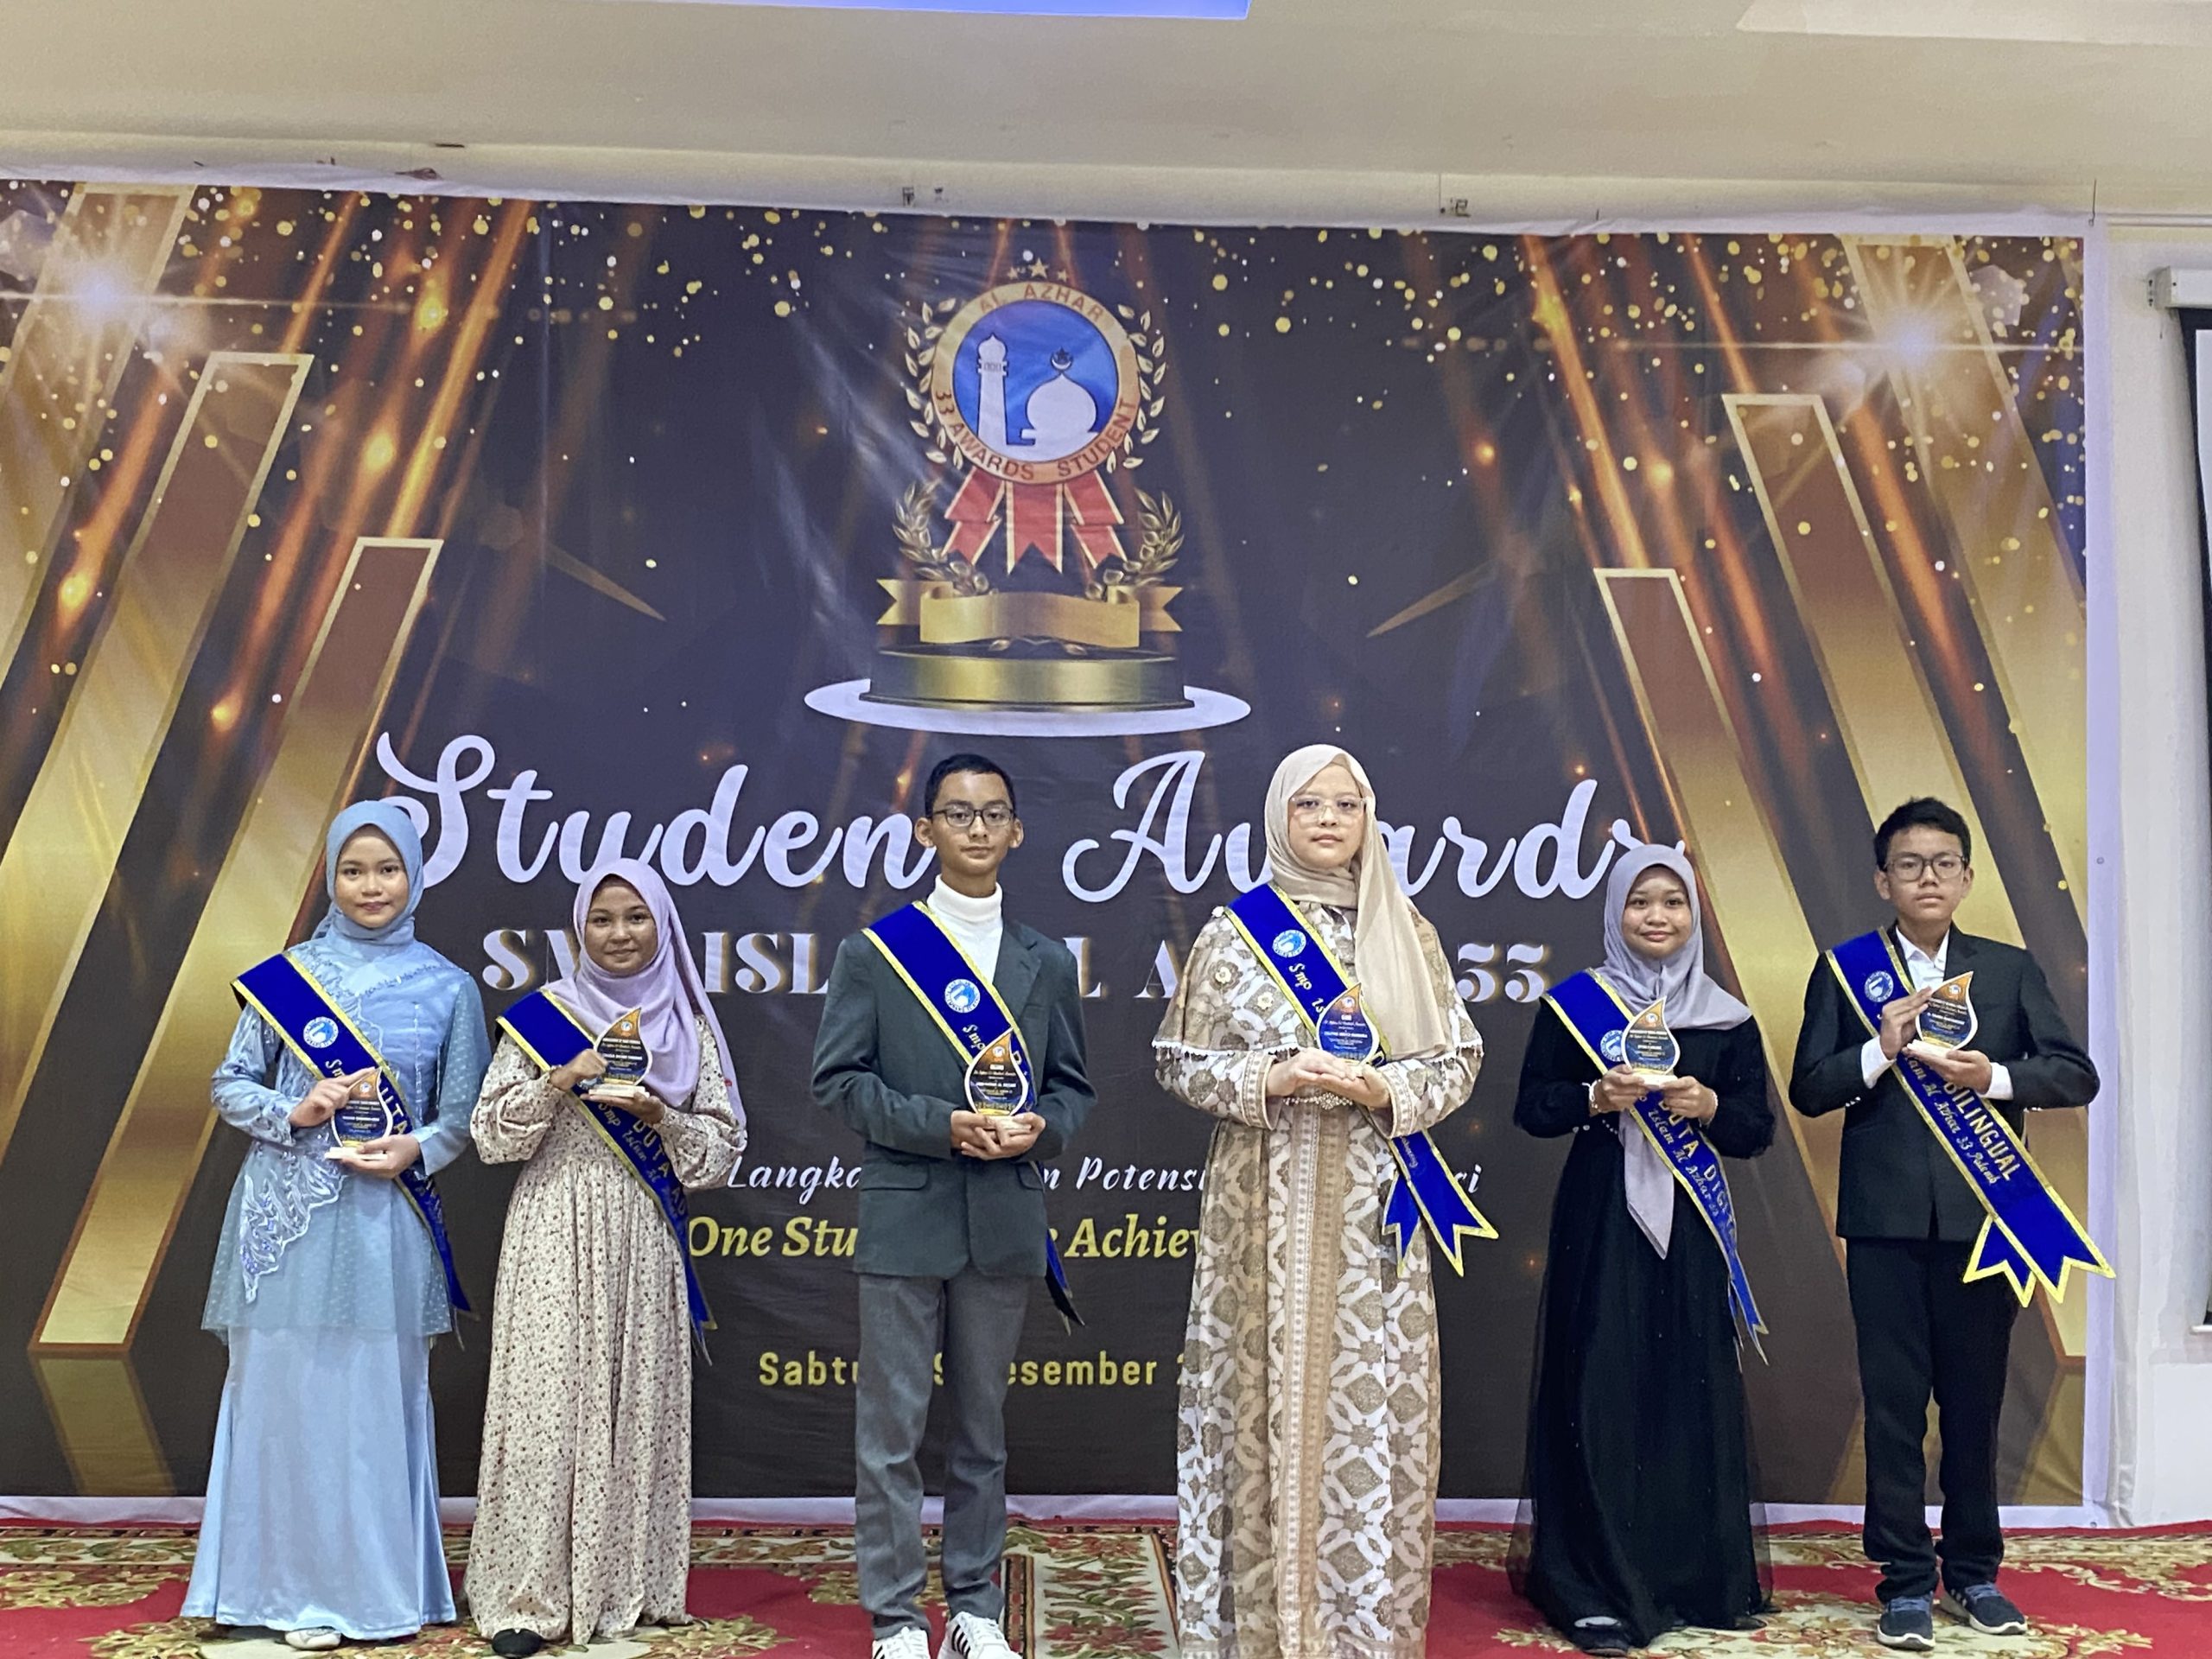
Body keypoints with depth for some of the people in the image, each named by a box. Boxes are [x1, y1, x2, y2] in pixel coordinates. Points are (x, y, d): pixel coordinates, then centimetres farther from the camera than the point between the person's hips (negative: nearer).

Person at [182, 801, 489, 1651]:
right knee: (287, 1387, 3)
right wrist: (294, 1112, -10)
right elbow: (230, 1085, 7)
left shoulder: (448, 988, 4)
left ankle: (379, 1585, 16)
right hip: (287, 1212, 1)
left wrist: (417, 1148, -12)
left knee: (378, 1393, 4)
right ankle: (299, 1589, 15)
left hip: (385, 1215, 0)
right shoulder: (286, 973, 4)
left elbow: (464, 1113, 6)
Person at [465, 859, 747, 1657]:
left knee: (637, 1399, 4)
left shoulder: (689, 1028, 8)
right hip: (556, 1238, -2)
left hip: (643, 1240, 2)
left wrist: (659, 1115, -11)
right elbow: (493, 1135, -1)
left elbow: (723, 1147, 5)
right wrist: (560, 1080, -16)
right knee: (547, 1398, -6)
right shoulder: (541, 1015, 2)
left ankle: (627, 1583, 16)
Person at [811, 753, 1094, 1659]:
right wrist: (943, 1125, -15)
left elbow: (1071, 1085, 12)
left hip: (1006, 1220, 3)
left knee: (983, 1427, 12)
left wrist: (1039, 1128, -10)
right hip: (904, 1217, -2)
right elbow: (837, 1079, -4)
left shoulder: (1047, 961, 10)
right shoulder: (873, 952, 1)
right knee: (891, 1427, 1)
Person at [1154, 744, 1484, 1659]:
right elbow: (1180, 1061, 2)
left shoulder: (1409, 934, 7)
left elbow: (1457, 1063, 7)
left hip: (1371, 1205, 1)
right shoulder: (1232, 934, 2)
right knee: (1268, 1394, 1)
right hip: (1264, 1205, -1)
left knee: (1375, 1403, 2)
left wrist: (1386, 1089, -12)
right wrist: (1270, 1078, -14)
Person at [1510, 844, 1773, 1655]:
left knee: (1692, 1391, 5)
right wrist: (1595, 1098, -16)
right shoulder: (1574, 1002, 2)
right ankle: (1598, 1588, 5)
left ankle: (1699, 1577, 20)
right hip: (1599, 1221, -2)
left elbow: (1758, 1129, 8)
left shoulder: (1728, 1018, 8)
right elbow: (1531, 1107, 2)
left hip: (1690, 1223, 2)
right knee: (1602, 1391, -3)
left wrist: (1709, 1106, -11)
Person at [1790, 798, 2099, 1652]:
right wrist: (1881, 1049, -18)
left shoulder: (2009, 969, 7)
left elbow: (2076, 1072, 0)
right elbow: (1808, 1089, -2)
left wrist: (1995, 1077, -17)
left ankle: (1974, 1571, 26)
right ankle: (1906, 1581, 15)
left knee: (1975, 1399, 11)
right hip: (1886, 1218, -1)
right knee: (1894, 1404, 5)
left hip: (1981, 1216, 1)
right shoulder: (1844, 970, 2)